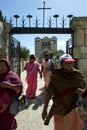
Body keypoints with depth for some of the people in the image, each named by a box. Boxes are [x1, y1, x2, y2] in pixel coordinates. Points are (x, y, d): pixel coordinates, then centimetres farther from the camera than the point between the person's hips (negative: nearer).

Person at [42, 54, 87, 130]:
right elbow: (49, 92, -15)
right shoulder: (56, 76, -15)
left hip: (76, 108, 5)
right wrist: (45, 109, -16)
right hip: (61, 109, -4)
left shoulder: (78, 74, -3)